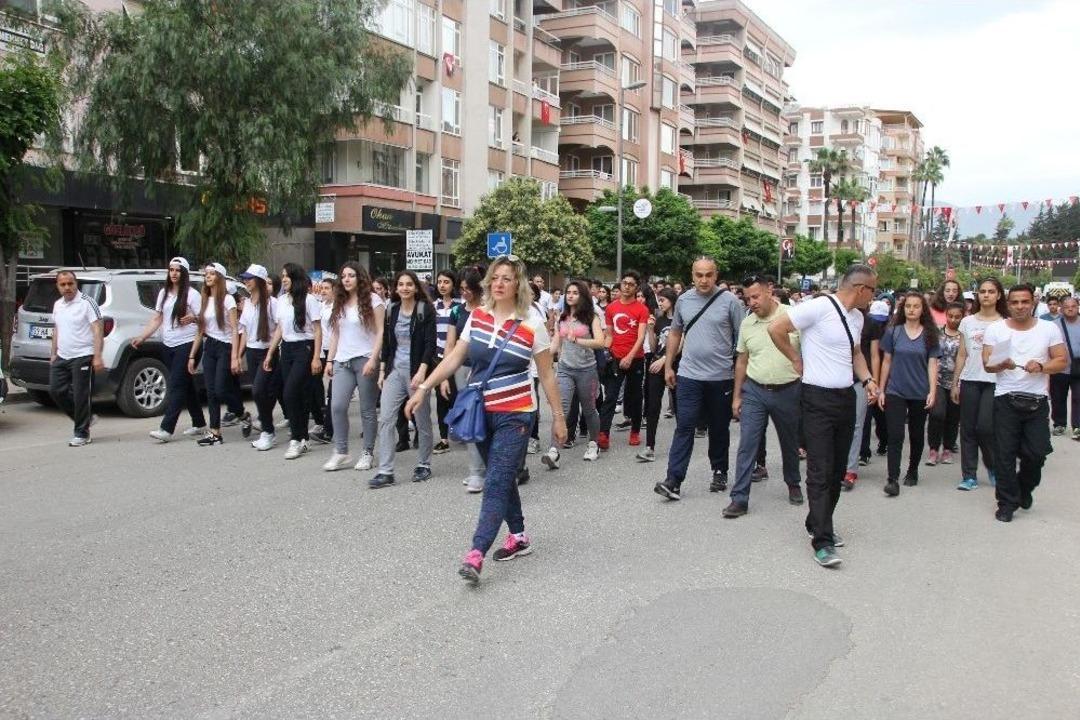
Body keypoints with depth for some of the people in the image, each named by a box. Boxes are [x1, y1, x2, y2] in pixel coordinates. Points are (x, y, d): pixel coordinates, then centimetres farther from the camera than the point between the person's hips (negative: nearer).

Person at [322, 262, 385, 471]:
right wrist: (330, 360, 11)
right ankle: (341, 453, 4)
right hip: (342, 362, 5)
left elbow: (380, 332, -7)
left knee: (367, 409, 1)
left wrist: (373, 359, -16)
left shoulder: (373, 300, -3)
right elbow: (335, 334, 17)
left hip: (365, 360, -5)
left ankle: (368, 453, 11)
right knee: (337, 406, -5)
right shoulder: (339, 303, 14)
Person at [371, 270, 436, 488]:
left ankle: (424, 465, 22)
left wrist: (421, 371, -21)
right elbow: (386, 343, 15)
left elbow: (430, 343, -11)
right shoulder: (391, 311, 9)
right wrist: (382, 371, 11)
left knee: (422, 421, 5)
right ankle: (385, 471, -2)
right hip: (394, 370, 5)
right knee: (385, 419, -4)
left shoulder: (426, 310, -6)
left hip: (417, 371, -4)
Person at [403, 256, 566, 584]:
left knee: (496, 483, -11)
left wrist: (558, 416, 1)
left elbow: (547, 375, -2)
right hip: (481, 412, 5)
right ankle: (519, 536, 30)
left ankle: (476, 554, -16)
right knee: (502, 479, 15)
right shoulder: (477, 316, 4)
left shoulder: (532, 323, -7)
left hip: (514, 415, -5)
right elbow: (454, 358, 6)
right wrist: (424, 388, 0)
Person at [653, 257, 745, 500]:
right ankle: (674, 480, -6)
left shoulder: (730, 301, -6)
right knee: (684, 426, -4)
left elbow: (742, 338, -2)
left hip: (721, 377, -1)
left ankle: (720, 472, 30)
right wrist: (668, 366, 13)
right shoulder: (683, 300, 4)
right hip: (689, 375, 1)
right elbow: (675, 333, 15)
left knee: (719, 428, 13)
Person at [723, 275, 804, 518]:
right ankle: (739, 499, -2)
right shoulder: (746, 324, 3)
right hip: (754, 391, 2)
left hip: (788, 391, -2)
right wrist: (736, 396, 10)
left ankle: (793, 484, 38)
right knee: (747, 445, -4)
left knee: (790, 443, 15)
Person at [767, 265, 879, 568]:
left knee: (837, 470, 14)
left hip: (846, 397, 8)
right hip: (818, 399, -8)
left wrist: (867, 380, 11)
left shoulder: (857, 317, 11)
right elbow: (776, 329, -16)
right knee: (820, 472, -8)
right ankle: (822, 542, -5)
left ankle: (817, 523, 29)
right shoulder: (819, 307, -16)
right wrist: (796, 360, -7)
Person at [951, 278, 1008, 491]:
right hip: (970, 381, 3)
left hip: (994, 382, -3)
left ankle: (993, 466, 19)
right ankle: (969, 475, 11)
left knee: (985, 427, -8)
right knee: (968, 429, 3)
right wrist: (955, 383, 8)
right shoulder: (967, 322, 10)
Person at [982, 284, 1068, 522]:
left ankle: (1024, 487, 32)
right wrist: (1002, 365, -24)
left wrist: (1041, 366, -17)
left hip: (1037, 401, 1)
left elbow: (1062, 361, 2)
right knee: (1005, 454, 1)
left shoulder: (1049, 329, 3)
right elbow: (987, 364, -2)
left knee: (1036, 452, 2)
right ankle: (1007, 502, 12)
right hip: (1006, 400, -1)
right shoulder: (995, 330, 2)